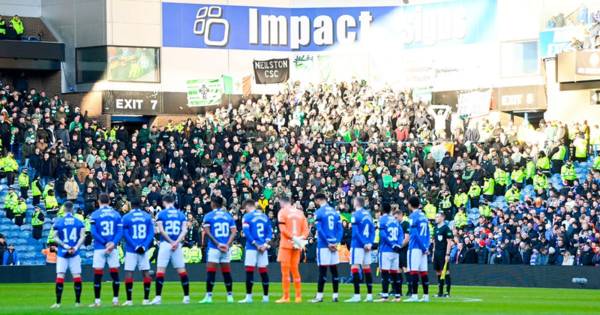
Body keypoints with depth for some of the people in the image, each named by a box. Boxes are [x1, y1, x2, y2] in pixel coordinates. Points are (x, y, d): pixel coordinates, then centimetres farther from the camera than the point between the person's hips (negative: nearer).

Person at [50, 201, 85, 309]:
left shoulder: (58, 222, 0)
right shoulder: (79, 222, 4)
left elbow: (55, 237, -6)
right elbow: (82, 236, -4)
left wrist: (65, 246, -9)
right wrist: (76, 247, -10)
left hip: (62, 253, -1)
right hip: (75, 254, 1)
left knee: (60, 276, -2)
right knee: (77, 276, 4)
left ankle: (58, 303, -5)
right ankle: (77, 302, 4)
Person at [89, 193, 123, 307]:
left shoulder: (95, 215, -1)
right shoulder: (116, 214, 7)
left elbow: (93, 232, -9)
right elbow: (120, 231, -2)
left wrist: (105, 243, -9)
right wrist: (113, 243, -12)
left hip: (99, 248, -2)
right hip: (113, 249, 2)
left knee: (97, 275, 1)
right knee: (114, 274, 7)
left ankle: (97, 301, 1)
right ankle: (115, 300, 6)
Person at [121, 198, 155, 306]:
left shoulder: (126, 217, -3)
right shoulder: (147, 216, 5)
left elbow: (126, 234, -8)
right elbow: (151, 233, -1)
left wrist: (135, 247, -10)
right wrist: (144, 246, -8)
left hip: (131, 250, -2)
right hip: (144, 250, 2)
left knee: (128, 273, 0)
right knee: (146, 272, 7)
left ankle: (129, 300, -4)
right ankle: (146, 299, 6)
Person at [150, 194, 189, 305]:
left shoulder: (161, 214, 0)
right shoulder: (181, 214, 10)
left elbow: (161, 230, -8)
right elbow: (184, 230, 0)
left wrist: (171, 242, -5)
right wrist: (177, 242, -8)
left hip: (165, 244, -3)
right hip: (178, 245, 3)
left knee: (160, 270, -3)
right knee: (182, 270, 6)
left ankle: (158, 297, -8)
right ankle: (186, 297, 7)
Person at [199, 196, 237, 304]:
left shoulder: (209, 216, -1)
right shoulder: (228, 216, 10)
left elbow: (207, 232, -9)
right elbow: (234, 232, 2)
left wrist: (217, 244, -9)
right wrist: (228, 244, -4)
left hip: (214, 248, -4)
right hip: (226, 249, 4)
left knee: (211, 273, -3)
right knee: (226, 273, 9)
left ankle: (209, 296, -7)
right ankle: (230, 296, 11)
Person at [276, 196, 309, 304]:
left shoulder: (282, 212, -4)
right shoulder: (300, 212, 12)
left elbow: (283, 229, -14)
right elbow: (306, 229, 5)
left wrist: (293, 238, -14)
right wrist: (301, 238, -6)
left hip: (286, 243, -5)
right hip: (297, 246, 5)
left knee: (285, 270, -2)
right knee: (295, 270, 13)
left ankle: (286, 297, -5)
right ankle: (298, 296, 13)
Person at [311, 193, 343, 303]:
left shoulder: (319, 212, -6)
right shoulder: (335, 212, 11)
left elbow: (319, 230, -13)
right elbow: (340, 229, 7)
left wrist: (328, 243, -10)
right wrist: (336, 243, 1)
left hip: (323, 245, -5)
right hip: (334, 245, 5)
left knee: (322, 270, -4)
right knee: (334, 270, 9)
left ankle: (319, 296, -3)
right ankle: (335, 295, 11)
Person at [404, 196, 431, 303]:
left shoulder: (413, 216, -9)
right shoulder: (423, 216, 14)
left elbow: (415, 234, -15)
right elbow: (427, 234, 14)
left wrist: (424, 248, -11)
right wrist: (426, 247, 10)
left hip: (415, 247, -7)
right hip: (423, 248, 7)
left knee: (413, 271, -8)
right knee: (423, 272, 9)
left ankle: (414, 295, -13)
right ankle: (426, 296, 10)